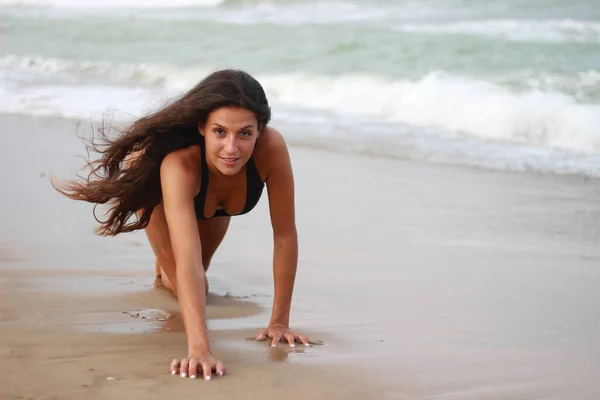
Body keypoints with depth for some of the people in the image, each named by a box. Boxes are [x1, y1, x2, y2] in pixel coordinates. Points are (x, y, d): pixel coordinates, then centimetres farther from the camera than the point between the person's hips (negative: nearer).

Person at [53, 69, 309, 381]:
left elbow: (285, 236, -34)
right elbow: (188, 264, -58)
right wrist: (199, 349, -68)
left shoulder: (271, 147, -45)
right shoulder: (179, 162, -51)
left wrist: (279, 322, -34)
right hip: (162, 188, -3)